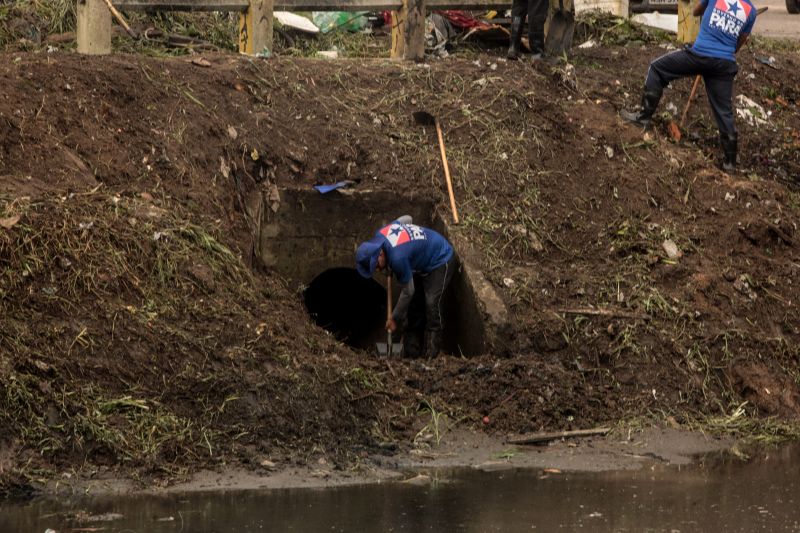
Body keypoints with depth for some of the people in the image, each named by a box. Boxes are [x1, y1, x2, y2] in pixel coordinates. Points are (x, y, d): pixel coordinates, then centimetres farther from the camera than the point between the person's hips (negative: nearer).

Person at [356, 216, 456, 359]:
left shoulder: (397, 258, -39)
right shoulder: (380, 234, -14)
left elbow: (407, 292, -26)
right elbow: (406, 219, 6)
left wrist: (394, 319, -14)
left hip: (441, 261, -10)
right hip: (423, 264, 10)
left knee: (431, 303, -21)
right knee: (414, 304, 5)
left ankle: (431, 355, -21)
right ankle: (412, 352, 7)